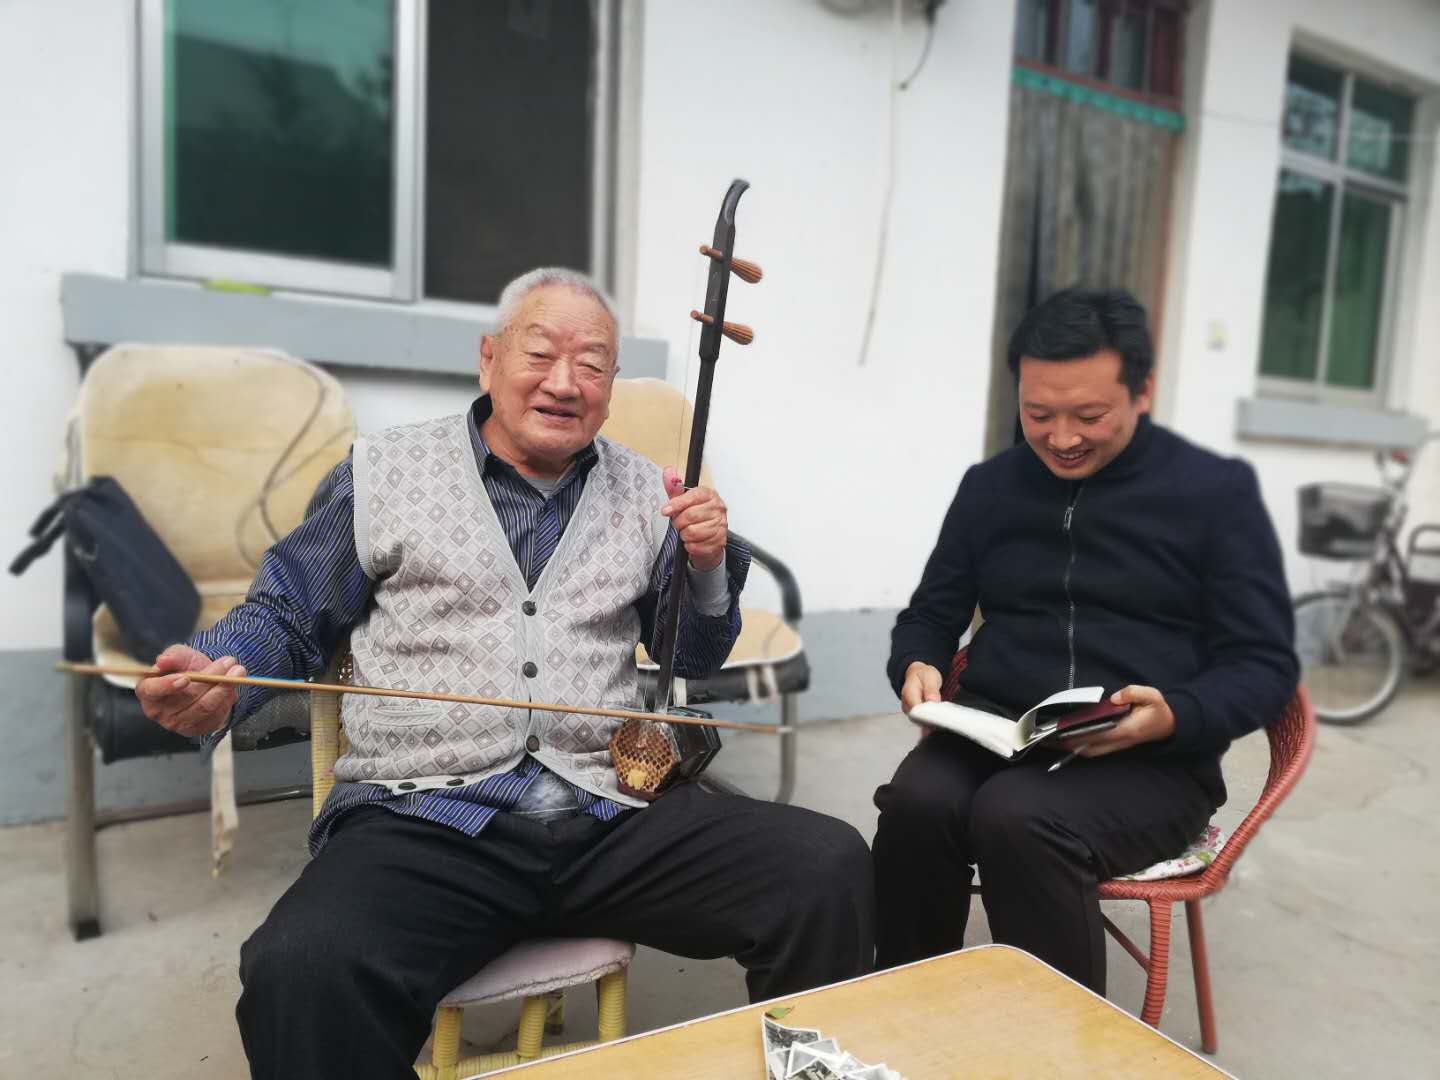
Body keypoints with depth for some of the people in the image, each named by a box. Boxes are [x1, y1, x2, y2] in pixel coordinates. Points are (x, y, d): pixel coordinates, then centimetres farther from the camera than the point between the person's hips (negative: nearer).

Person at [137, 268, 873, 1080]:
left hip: (614, 812, 3)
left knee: (831, 868, -15)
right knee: (302, 973, -34)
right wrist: (219, 683, -9)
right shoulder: (383, 472, 7)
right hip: (423, 819, -2)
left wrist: (709, 566, -1)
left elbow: (696, 660, 19)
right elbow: (288, 617, 12)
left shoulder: (645, 492, 13)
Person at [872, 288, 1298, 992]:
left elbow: (1265, 665, -1)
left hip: (1152, 764, -2)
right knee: (915, 803, -30)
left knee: (1016, 818, -33)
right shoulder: (989, 486, 11)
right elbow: (930, 616, 17)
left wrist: (1173, 717, -22)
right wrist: (917, 667, -7)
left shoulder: (1218, 491, 1)